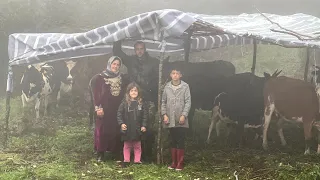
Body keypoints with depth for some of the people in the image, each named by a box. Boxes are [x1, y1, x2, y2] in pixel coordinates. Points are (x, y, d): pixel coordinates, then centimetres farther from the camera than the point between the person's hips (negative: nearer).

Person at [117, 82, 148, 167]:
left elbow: (144, 115, 1)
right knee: (127, 146, 10)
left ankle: (137, 161, 18)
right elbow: (119, 114, -3)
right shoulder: (124, 103, -3)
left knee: (137, 146, 10)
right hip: (127, 129, -1)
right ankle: (126, 160, 19)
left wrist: (144, 125, -6)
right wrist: (121, 123, -15)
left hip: (137, 129, 1)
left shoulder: (141, 103, 1)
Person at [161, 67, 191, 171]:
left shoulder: (185, 86, -2)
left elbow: (188, 102, -4)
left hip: (181, 120, -3)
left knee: (180, 142, -1)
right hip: (170, 120, 3)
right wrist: (164, 114, 0)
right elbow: (163, 102, 10)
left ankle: (180, 163, 5)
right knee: (173, 141, 10)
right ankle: (174, 162, 18)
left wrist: (184, 115, -12)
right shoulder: (167, 87, 7)